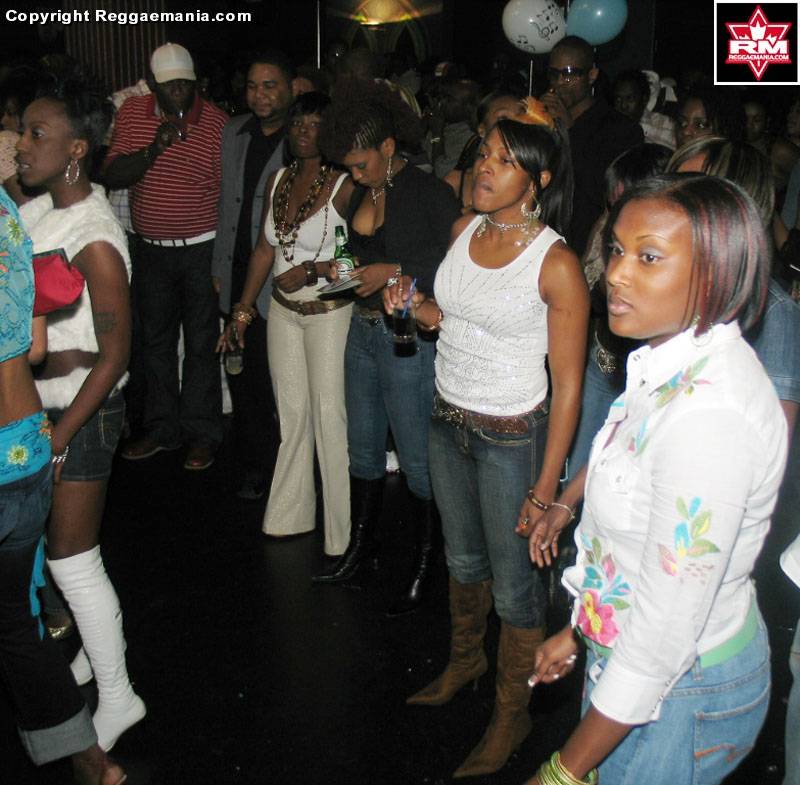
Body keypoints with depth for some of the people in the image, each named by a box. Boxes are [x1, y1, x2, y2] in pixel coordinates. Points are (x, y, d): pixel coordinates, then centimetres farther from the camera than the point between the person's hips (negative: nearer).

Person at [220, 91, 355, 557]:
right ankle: (291, 514, 29)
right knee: (291, 413, 14)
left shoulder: (344, 186, -12)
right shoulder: (279, 181, 8)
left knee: (329, 415, -3)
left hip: (329, 312, -6)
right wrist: (242, 310, 12)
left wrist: (313, 270, -20)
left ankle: (342, 531, 10)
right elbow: (264, 249, 12)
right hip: (283, 310, 6)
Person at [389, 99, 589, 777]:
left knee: (513, 582, 7)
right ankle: (465, 660, 49)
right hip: (447, 420, 7)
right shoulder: (465, 230, 1)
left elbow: (568, 384, -16)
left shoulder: (556, 265, -19)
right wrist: (415, 305, -6)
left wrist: (546, 486, -16)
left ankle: (512, 714, 29)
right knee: (463, 557, 25)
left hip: (511, 437, -6)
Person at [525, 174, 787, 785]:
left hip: (681, 697, -8)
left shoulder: (708, 413, -32)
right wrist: (577, 631, 18)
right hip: (625, 655, 8)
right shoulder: (675, 364, -3)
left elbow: (665, 630, -28)